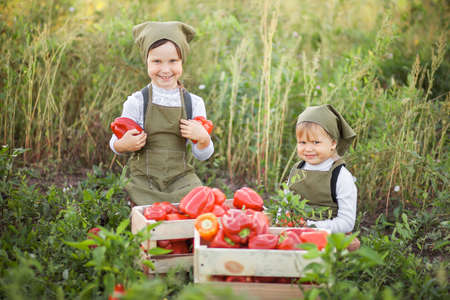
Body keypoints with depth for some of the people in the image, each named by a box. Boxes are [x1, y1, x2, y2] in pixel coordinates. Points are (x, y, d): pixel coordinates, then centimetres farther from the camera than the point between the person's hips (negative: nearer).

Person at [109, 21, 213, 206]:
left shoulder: (194, 103, 1)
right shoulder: (136, 102, -4)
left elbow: (202, 156, 7)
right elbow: (116, 144, 5)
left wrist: (203, 138, -14)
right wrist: (124, 145, -18)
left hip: (181, 181, 2)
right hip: (144, 182, -2)